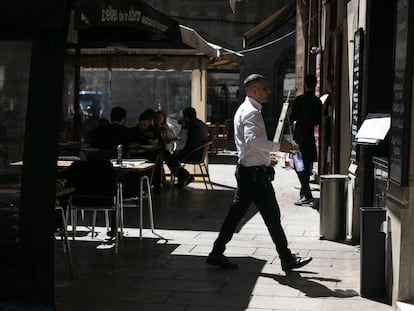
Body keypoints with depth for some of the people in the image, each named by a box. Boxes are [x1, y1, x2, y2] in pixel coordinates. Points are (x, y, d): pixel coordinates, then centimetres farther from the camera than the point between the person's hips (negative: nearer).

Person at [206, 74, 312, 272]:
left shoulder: (243, 109, 16)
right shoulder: (252, 112, -16)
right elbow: (252, 139, -33)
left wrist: (265, 155, 24)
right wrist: (278, 147, -32)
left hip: (246, 170, 10)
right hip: (255, 173, -10)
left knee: (236, 213, 13)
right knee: (272, 216, -1)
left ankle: (217, 253, 16)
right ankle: (287, 260, 8)